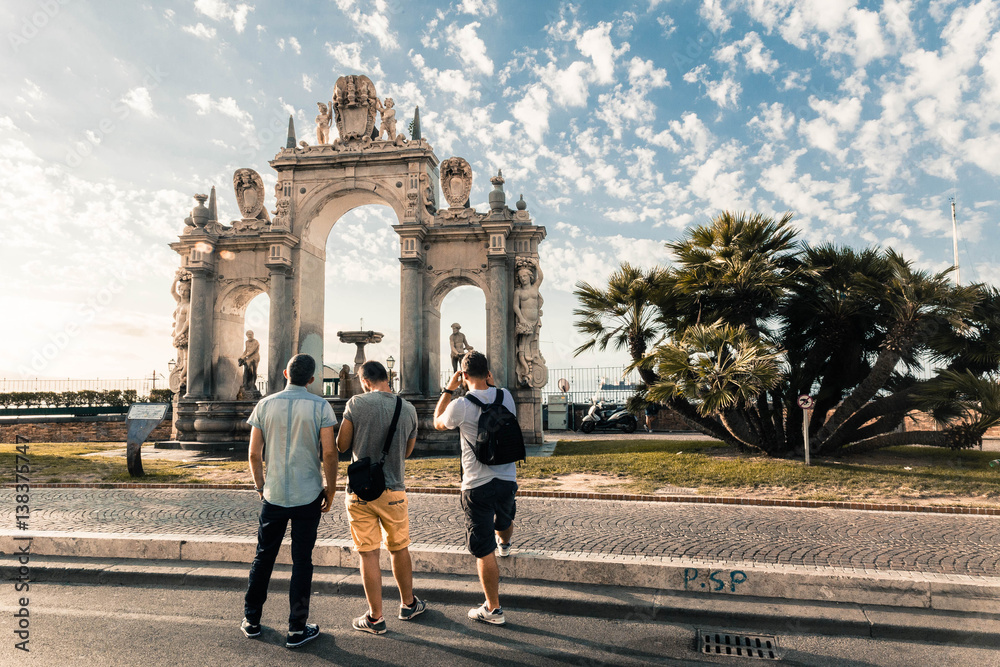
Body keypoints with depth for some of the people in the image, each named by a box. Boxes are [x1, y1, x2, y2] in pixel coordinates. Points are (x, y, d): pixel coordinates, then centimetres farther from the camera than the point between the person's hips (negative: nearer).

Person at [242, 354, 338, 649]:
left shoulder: (265, 405, -1)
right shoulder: (320, 406, -8)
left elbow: (254, 453, 2)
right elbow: (329, 453, -11)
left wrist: (260, 486, 16)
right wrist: (331, 489, 2)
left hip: (273, 495, 2)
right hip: (308, 495, -2)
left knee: (263, 557, 17)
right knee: (301, 561, 7)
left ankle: (251, 620, 29)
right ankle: (297, 629, 13)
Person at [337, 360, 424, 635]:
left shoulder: (356, 403, -11)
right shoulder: (408, 409, -1)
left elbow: (341, 446, -4)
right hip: (393, 492, 2)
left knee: (368, 554, 8)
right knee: (399, 549, 18)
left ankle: (375, 618, 18)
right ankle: (408, 604, 34)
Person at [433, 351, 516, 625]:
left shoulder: (461, 406, -17)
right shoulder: (505, 397, -4)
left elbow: (438, 423, 5)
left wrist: (448, 390, 8)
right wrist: (492, 385, 16)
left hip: (477, 486, -5)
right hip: (507, 479, 5)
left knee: (484, 551, 5)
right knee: (504, 521, 35)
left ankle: (493, 609, 15)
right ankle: (504, 544, 67)